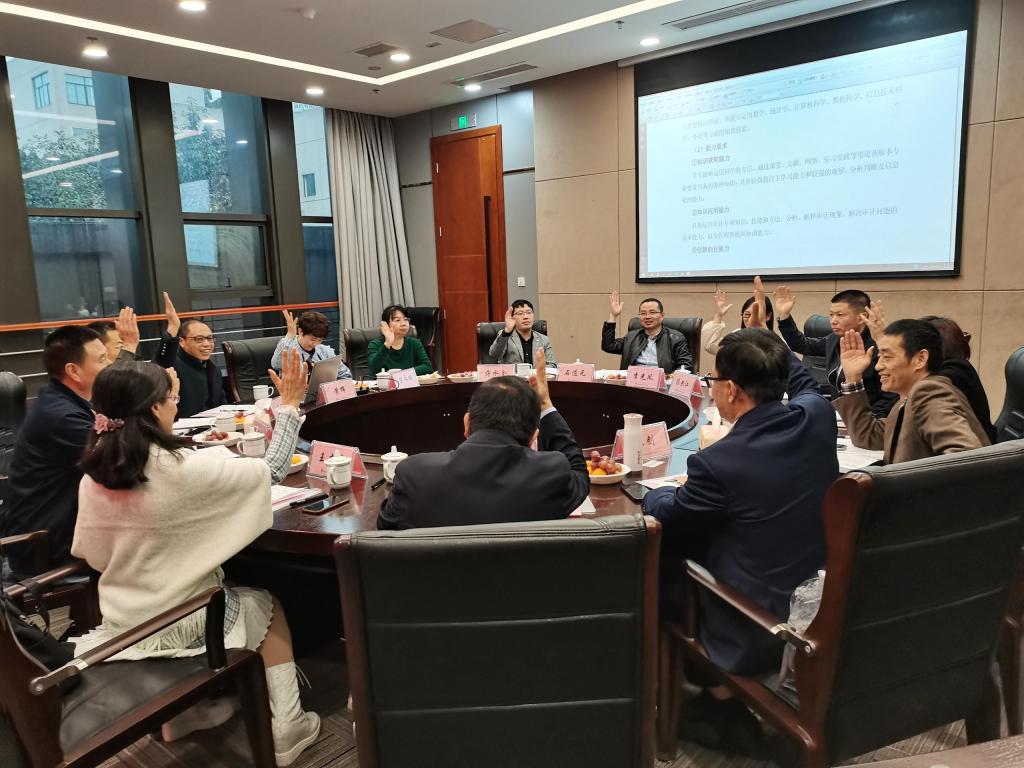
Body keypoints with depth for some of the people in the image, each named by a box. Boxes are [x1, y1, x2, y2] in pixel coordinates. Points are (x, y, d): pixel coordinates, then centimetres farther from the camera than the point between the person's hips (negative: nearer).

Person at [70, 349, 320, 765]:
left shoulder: (92, 477, -8)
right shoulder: (183, 469, -26)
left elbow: (91, 555, 4)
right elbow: (272, 470, -17)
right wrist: (290, 404, -9)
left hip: (120, 626, 6)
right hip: (181, 624, -6)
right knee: (267, 605, 20)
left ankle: (184, 710, 36)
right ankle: (286, 727, 19)